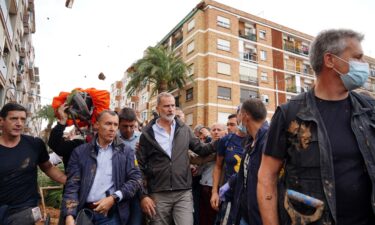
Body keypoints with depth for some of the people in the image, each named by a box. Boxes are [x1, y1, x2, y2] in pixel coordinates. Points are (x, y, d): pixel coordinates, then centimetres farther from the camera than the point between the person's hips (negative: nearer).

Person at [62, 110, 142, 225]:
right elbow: (72, 186, -1)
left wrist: (113, 198, -13)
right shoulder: (80, 152, 4)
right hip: (84, 213, 1)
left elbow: (136, 179, -2)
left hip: (112, 215, 0)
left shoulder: (126, 151, 3)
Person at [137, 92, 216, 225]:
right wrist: (143, 195, -4)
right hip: (158, 195, -1)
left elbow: (200, 149, 10)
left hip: (183, 193, 1)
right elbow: (140, 167, 0)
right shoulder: (147, 134, -2)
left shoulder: (184, 129, 5)